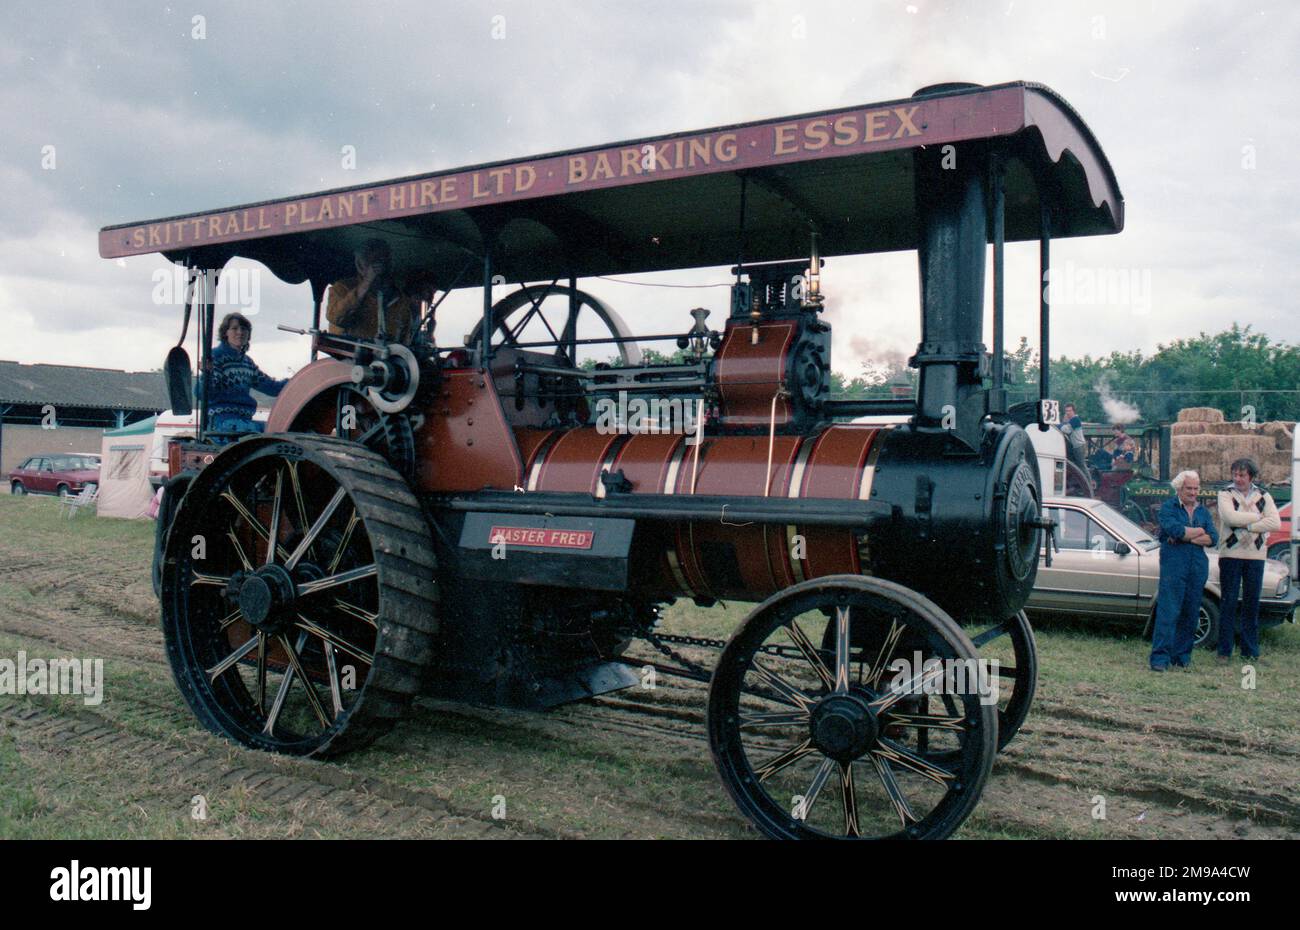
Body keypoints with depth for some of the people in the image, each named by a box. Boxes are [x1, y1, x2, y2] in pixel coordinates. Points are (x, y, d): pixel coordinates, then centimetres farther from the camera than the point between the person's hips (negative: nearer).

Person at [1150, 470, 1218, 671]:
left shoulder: (1203, 512, 17)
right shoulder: (1168, 507, 3)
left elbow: (1213, 538, 2)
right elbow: (1173, 529, -16)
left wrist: (1186, 536, -10)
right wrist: (1199, 531, -3)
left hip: (1198, 567, 5)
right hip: (1173, 566, -5)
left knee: (1190, 613, 7)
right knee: (1168, 612, -10)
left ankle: (1182, 656, 15)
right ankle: (1160, 657, -10)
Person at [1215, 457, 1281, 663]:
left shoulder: (1263, 496, 8)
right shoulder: (1225, 494, 1)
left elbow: (1276, 523, -6)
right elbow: (1231, 518, -17)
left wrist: (1248, 525, -14)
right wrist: (1258, 517, -7)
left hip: (1255, 555, 3)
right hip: (1230, 555, -2)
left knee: (1252, 604, 6)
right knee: (1229, 603, -1)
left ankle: (1250, 651, 13)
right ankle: (1224, 651, 5)